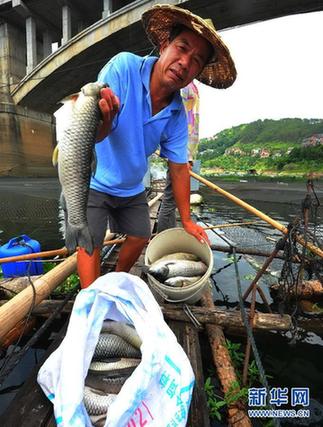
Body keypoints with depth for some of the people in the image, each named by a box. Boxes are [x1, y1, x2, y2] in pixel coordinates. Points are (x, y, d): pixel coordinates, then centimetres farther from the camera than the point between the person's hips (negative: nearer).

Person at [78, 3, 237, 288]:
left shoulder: (178, 115, -9)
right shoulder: (124, 67, -21)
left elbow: (179, 168, -3)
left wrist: (187, 221, -1)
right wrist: (103, 121, -53)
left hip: (132, 190, 5)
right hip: (92, 182, -4)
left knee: (140, 239, 11)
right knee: (90, 244, -3)